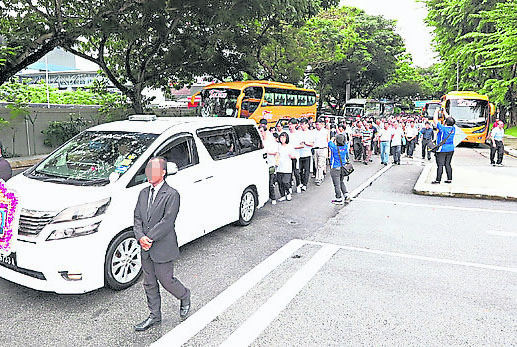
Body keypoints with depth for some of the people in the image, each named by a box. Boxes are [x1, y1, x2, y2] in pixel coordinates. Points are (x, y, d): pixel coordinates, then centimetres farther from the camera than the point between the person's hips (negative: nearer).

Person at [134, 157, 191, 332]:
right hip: (146, 249, 7)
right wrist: (141, 237, -11)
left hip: (163, 248, -7)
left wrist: (149, 238, -18)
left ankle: (184, 296, 36)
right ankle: (155, 315, 32)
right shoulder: (144, 193, 8)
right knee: (149, 283, 16)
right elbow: (137, 217, 5)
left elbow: (167, 222, -20)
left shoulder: (171, 194, -15)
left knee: (166, 280, 6)